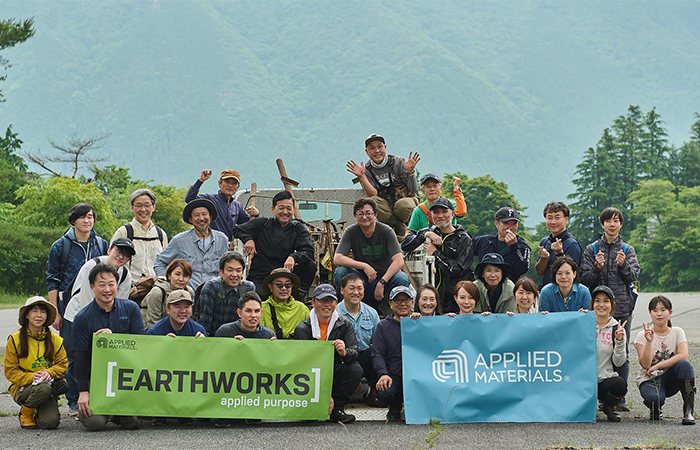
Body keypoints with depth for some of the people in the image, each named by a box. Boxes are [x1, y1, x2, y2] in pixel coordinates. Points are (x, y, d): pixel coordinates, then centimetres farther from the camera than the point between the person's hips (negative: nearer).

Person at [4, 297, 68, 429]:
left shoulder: (55, 339, 3)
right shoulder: (15, 340, -5)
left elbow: (63, 364, 3)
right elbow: (10, 371, -5)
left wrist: (49, 373, -19)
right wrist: (31, 377, -23)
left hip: (48, 384, 2)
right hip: (21, 387, -2)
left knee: (50, 422, -26)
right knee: (43, 389, -37)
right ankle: (25, 413, -6)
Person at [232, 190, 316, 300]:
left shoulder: (298, 228, 6)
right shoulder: (262, 224, 4)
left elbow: (309, 252, -7)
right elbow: (237, 229, 15)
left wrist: (293, 257, -28)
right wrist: (248, 239, -7)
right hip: (259, 277, -3)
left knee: (311, 266, -21)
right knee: (261, 296, -36)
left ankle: (297, 298, -5)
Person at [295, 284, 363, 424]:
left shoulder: (345, 325, 1)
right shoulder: (303, 329, -9)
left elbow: (354, 353, -10)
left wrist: (345, 352, -38)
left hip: (335, 373, 3)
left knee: (356, 369, -25)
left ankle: (337, 408, -12)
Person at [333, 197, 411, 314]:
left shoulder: (386, 231, -10)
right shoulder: (351, 232, -6)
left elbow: (399, 261, -19)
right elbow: (337, 259, -17)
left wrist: (381, 282, -29)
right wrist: (364, 266, -26)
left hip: (385, 277, -1)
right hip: (362, 280, 1)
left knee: (402, 279, -32)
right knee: (339, 272, -26)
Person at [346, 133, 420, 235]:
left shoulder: (398, 162, -4)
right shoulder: (367, 170, 2)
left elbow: (413, 190, -7)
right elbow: (373, 195, -13)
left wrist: (410, 172, -24)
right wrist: (361, 177, -22)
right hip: (386, 209, 1)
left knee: (403, 205, -36)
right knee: (372, 202, -30)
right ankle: (400, 226, -20)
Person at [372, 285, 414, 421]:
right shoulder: (383, 326, 12)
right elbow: (377, 354, 4)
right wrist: (383, 373, -16)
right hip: (393, 376, 0)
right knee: (384, 393, -31)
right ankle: (395, 407, 7)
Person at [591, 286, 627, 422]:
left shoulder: (617, 329, 5)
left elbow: (618, 362, -1)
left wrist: (619, 341, -15)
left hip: (606, 379, 1)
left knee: (620, 384, -32)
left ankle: (608, 406, 3)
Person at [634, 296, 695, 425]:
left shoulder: (677, 332, 0)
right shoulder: (642, 336, -5)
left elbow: (683, 355, -18)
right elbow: (645, 365, -16)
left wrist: (657, 366, -23)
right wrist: (649, 342, -28)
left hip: (669, 379, 2)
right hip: (649, 380, -2)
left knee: (684, 364, -30)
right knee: (655, 398, -37)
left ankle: (688, 412, -26)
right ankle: (655, 409, 5)